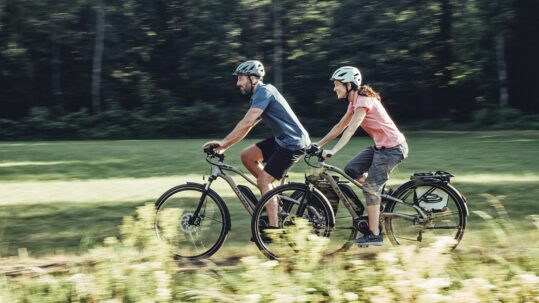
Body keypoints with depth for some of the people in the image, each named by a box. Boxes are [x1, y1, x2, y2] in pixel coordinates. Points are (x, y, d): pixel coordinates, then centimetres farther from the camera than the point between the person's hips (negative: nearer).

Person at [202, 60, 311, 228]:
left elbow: (247, 123, -26)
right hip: (281, 139, 9)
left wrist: (223, 144, -24)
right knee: (247, 155, 7)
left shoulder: (264, 91, -17)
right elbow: (247, 125, 14)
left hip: (293, 143, -9)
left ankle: (273, 227, -10)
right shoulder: (260, 94, 15)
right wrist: (224, 144, 6)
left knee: (264, 180, -11)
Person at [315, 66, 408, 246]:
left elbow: (351, 130, -29)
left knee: (371, 187, -8)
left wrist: (333, 151, -37)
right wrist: (318, 145, 11)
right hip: (380, 145, 9)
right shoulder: (354, 102, 10)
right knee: (351, 170, 1)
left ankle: (374, 235, -2)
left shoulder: (363, 100, -19)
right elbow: (340, 127, 14)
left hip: (393, 147, -9)